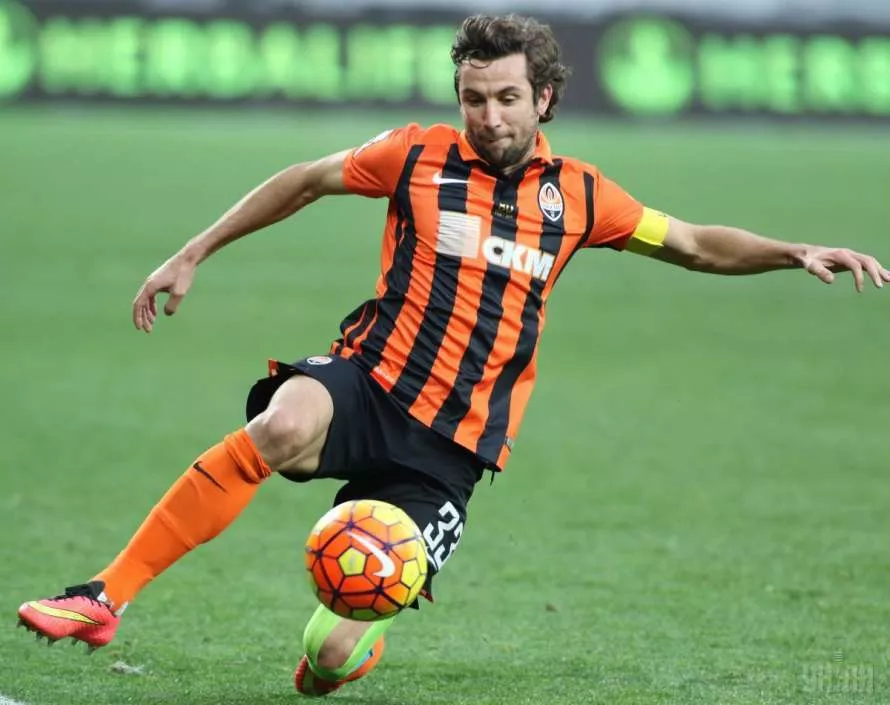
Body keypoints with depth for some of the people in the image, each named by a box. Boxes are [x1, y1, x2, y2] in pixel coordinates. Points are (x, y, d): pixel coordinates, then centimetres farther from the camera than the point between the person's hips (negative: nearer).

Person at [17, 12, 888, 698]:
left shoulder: (577, 194, 9)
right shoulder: (420, 156, 5)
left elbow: (693, 244, 18)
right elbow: (304, 182, 16)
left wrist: (796, 252, 4)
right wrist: (192, 255, 16)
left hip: (448, 449, 1)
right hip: (370, 384, -1)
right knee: (279, 430, -40)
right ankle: (103, 598, -35)